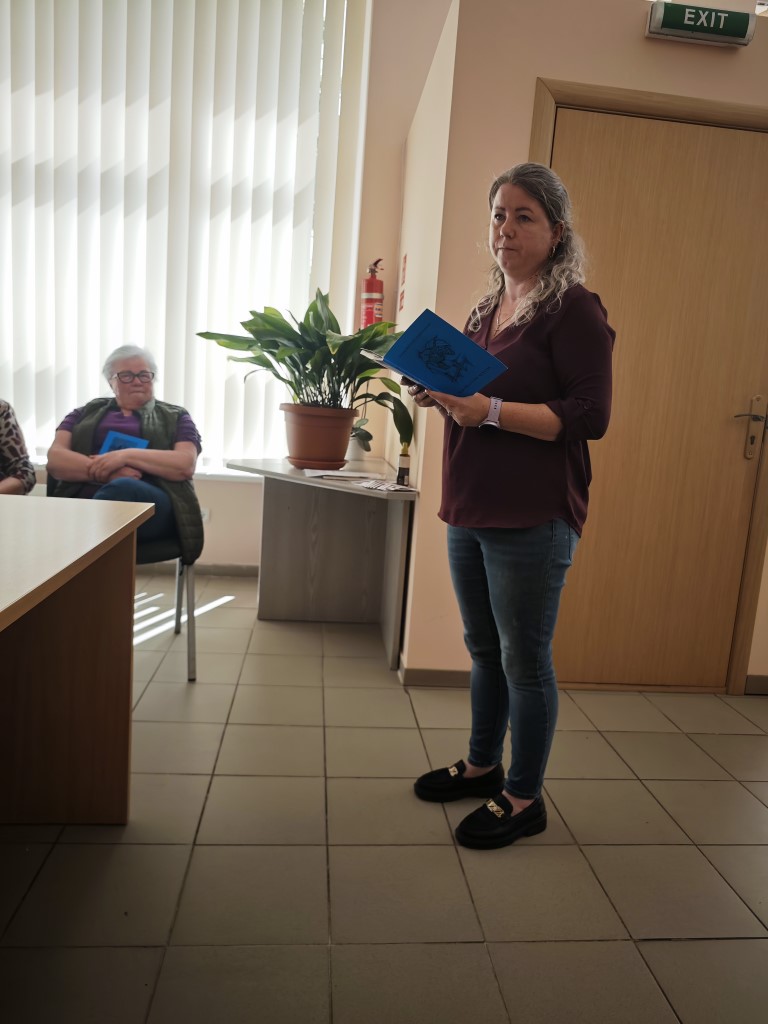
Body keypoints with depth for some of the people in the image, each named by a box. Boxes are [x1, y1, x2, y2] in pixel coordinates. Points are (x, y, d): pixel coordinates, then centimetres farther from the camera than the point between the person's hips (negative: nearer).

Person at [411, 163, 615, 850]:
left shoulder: (574, 309, -8)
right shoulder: (486, 310, 15)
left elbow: (590, 416, -16)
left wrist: (490, 411, -22)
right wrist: (441, 395, 2)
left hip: (532, 521, -8)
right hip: (470, 512, 8)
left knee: (524, 661, 4)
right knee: (484, 649, 19)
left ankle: (524, 799, 23)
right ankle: (483, 766, 38)